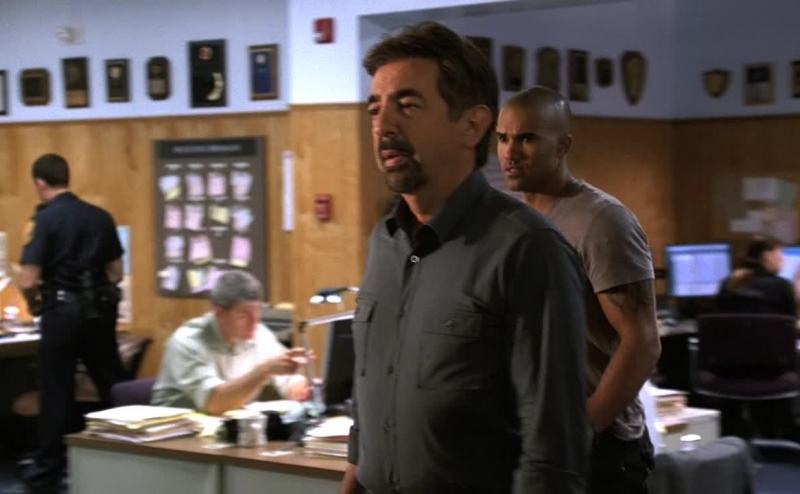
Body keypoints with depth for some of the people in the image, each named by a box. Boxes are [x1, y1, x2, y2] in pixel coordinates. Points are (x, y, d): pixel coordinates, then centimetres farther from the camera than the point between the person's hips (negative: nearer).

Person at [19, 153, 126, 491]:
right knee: (112, 385, 13)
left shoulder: (44, 219, -9)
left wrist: (34, 304, 7)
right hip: (100, 309, 4)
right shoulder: (101, 216, 6)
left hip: (62, 311, -4)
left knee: (56, 390, 5)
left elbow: (28, 281, -12)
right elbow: (116, 272, 10)